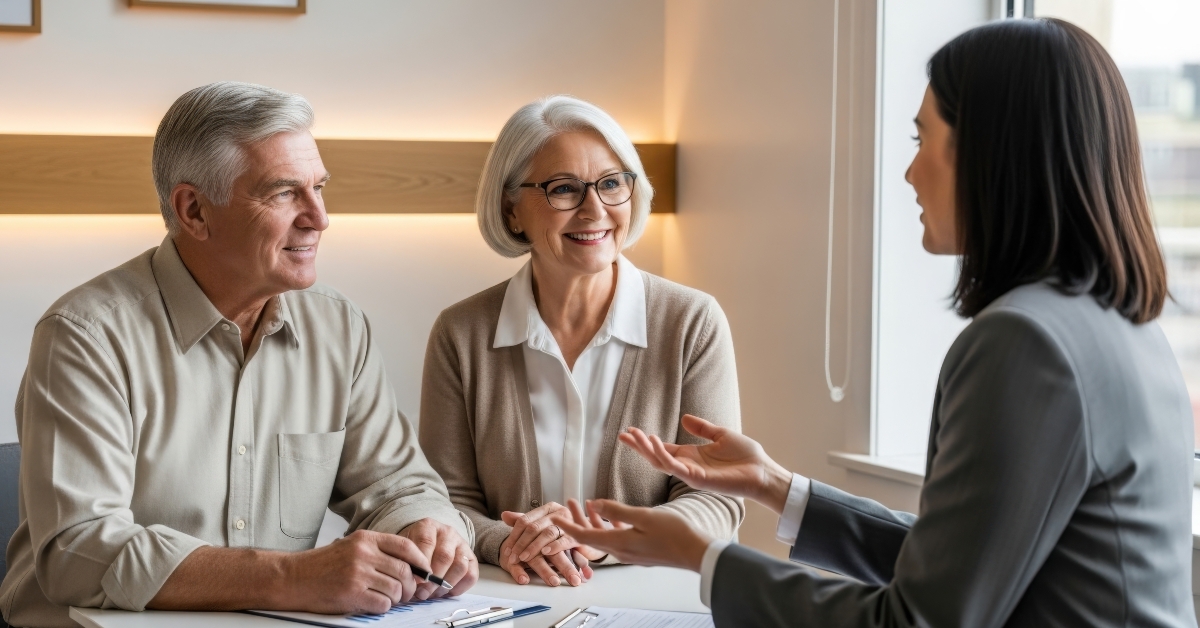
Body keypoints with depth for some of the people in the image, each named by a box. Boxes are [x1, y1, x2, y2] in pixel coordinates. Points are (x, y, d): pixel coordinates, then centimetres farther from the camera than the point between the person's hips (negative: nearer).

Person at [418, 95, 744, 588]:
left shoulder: (694, 324, -1)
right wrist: (504, 542, -17)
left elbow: (716, 501, -3)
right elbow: (449, 498, 4)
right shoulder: (460, 335, 2)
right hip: (509, 604, 1)